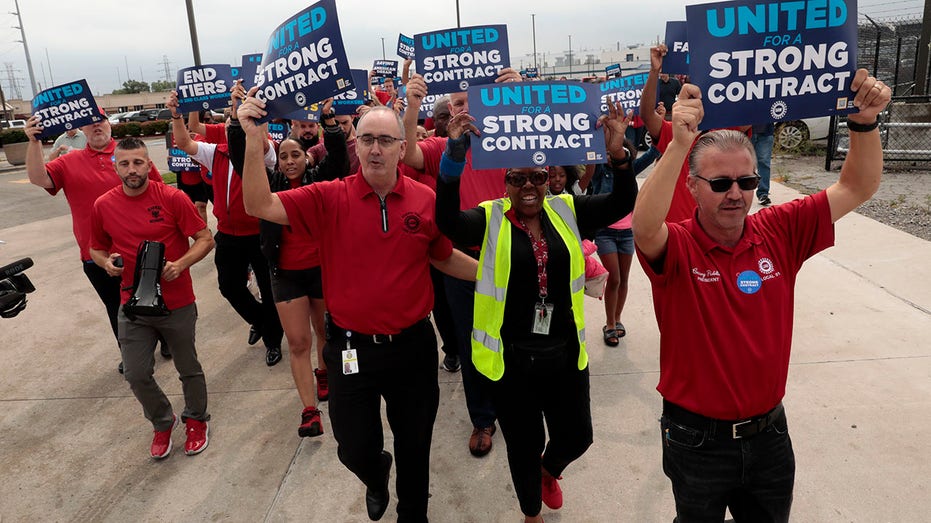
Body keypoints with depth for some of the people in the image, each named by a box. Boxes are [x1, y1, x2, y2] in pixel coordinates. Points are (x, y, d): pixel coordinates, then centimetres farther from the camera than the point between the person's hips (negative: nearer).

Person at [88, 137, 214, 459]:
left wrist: (180, 265, -23)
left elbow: (206, 239, -8)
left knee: (188, 368, 13)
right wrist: (107, 262, -8)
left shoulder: (172, 198, -11)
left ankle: (196, 420, 38)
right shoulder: (103, 206, -1)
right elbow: (96, 249, 14)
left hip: (177, 304, -3)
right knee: (137, 375, 6)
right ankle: (162, 423, 34)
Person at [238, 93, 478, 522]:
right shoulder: (330, 197, -10)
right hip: (351, 348, 0)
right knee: (355, 450, 17)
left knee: (414, 446, 19)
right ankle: (376, 475, 55)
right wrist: (253, 139, -28)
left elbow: (444, 257, 10)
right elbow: (259, 205, -18)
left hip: (412, 345, 1)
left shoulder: (426, 200, -5)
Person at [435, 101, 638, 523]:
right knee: (524, 443, 15)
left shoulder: (566, 211, 1)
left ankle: (549, 471, 54)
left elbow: (622, 203, -8)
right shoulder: (490, 220, -7)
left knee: (577, 435, 17)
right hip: (510, 358, -2)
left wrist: (618, 152, -26)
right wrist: (454, 157, -39)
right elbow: (448, 222, -26)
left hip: (564, 352, 3)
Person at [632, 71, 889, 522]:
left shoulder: (779, 232, -6)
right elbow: (644, 229, -42)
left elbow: (856, 188, -3)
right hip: (697, 440, -4)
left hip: (768, 432, 4)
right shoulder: (676, 247, -19)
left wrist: (864, 123, -20)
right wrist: (679, 144, -50)